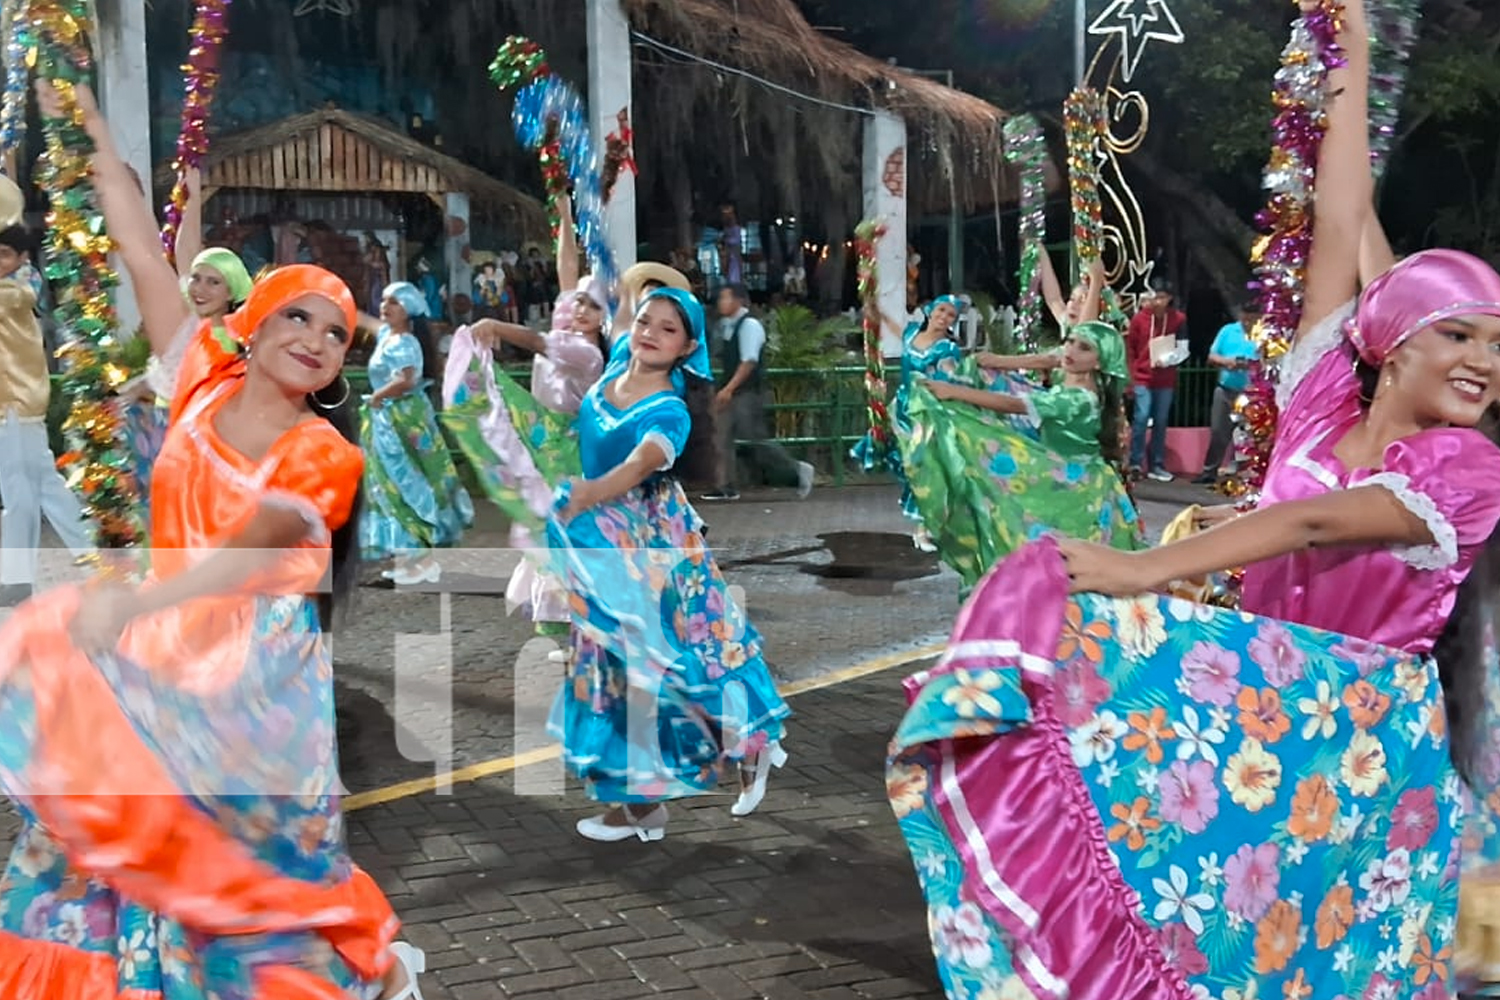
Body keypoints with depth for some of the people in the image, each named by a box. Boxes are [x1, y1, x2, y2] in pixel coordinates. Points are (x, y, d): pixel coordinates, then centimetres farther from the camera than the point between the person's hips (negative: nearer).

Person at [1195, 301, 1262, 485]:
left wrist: (1252, 364, -26)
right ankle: (1210, 471, 15)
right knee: (1218, 432, 8)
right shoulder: (1228, 331, 9)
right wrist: (1225, 361, -12)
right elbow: (1212, 357, 8)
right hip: (1225, 390, 4)